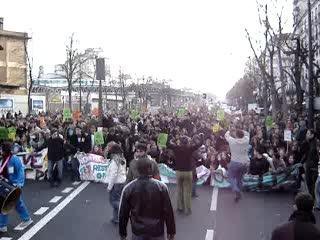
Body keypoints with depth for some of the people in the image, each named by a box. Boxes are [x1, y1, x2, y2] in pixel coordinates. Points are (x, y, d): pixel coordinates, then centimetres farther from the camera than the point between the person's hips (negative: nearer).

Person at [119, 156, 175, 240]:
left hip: (138, 233, 1)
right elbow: (168, 212, -9)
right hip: (157, 233, -1)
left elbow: (123, 213, -1)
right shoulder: (161, 187, -13)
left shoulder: (128, 189, -9)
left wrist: (122, 233, 12)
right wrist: (171, 232, 4)